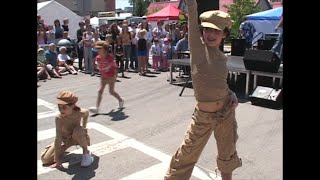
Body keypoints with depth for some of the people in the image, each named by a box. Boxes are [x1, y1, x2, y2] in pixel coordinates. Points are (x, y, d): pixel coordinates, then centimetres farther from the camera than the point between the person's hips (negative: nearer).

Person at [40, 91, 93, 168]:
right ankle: (63, 147, 24)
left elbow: (87, 113, -1)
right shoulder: (59, 118, -32)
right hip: (65, 139, 1)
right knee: (45, 159, -6)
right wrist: (57, 160, -28)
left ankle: (86, 152, -11)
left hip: (78, 137, -1)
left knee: (78, 130, -37)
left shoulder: (80, 112, -29)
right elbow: (58, 139, -30)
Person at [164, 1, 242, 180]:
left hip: (226, 110, 4)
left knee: (227, 152, 19)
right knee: (187, 153, 7)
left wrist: (232, 95, -1)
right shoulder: (197, 45, -8)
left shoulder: (222, 57, 3)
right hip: (204, 113, -4)